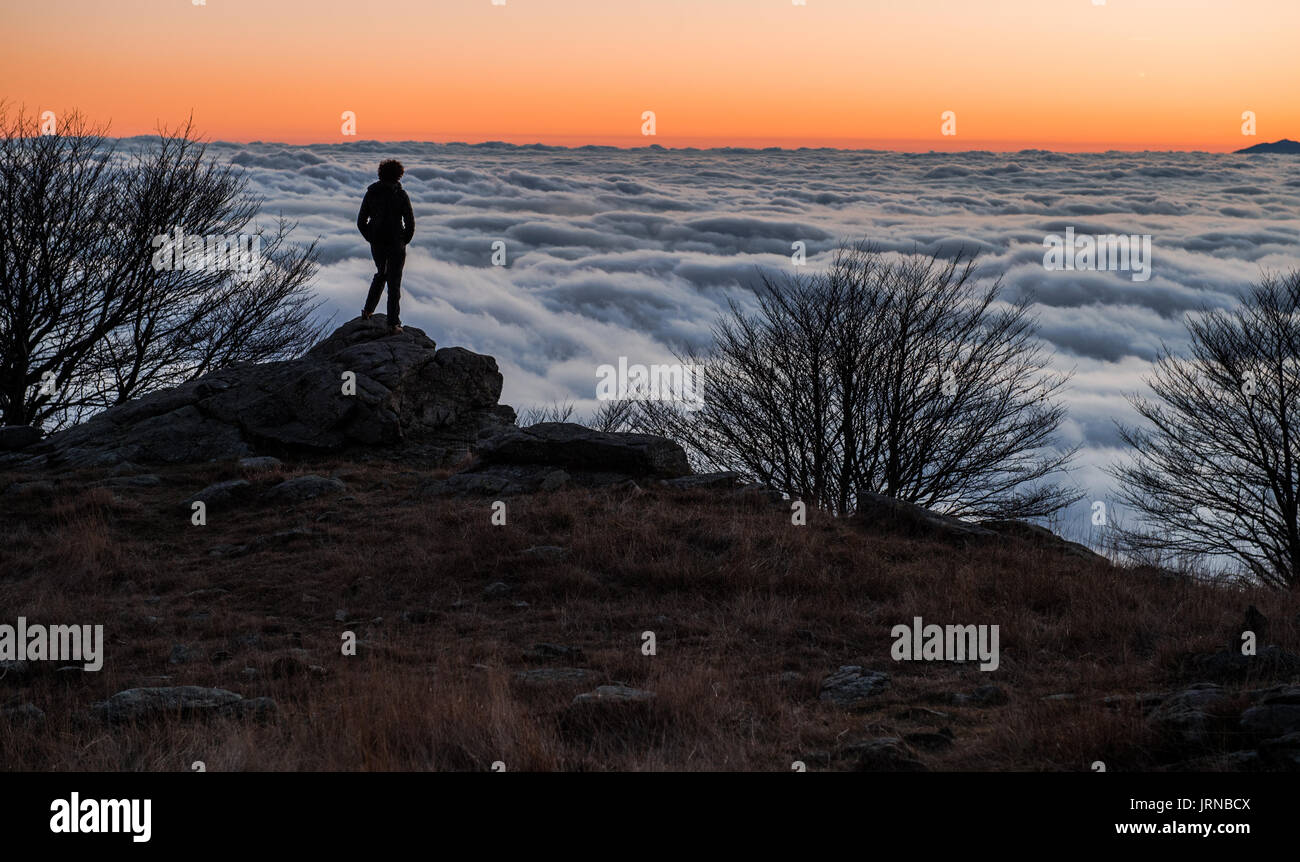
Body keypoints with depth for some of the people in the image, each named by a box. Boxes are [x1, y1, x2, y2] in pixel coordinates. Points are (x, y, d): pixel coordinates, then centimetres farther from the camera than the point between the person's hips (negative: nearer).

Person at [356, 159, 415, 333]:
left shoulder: (371, 193, -1)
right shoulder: (401, 194, -12)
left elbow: (361, 222, 2)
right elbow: (410, 222, -12)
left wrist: (371, 238, 12)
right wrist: (404, 240, 2)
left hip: (377, 244, 4)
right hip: (396, 244, -4)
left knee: (380, 273, 28)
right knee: (394, 281, 4)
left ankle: (368, 311, 28)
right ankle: (393, 323, 5)